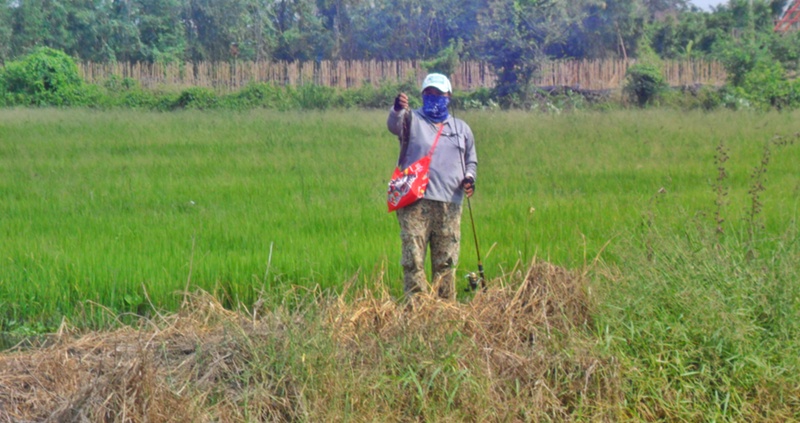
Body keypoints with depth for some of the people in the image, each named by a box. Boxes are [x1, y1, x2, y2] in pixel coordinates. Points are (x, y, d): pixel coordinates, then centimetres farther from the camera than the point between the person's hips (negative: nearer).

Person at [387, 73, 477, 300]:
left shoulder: (461, 128, 20)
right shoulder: (412, 119, 8)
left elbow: (471, 160, 29)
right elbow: (394, 125, -15)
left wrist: (469, 177, 7)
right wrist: (398, 110, -38)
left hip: (450, 204, 3)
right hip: (416, 202, -3)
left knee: (446, 261, 3)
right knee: (413, 258, -9)